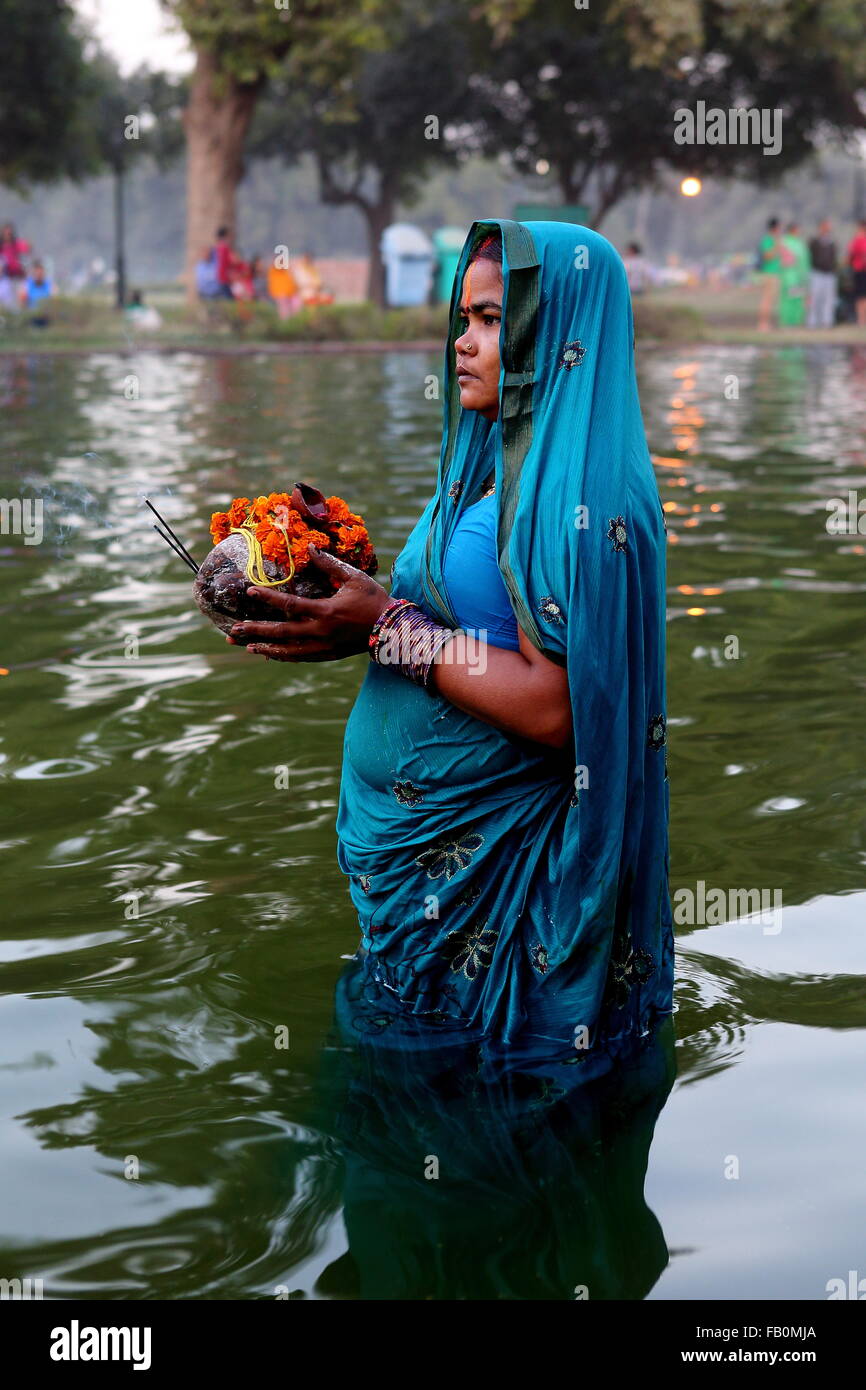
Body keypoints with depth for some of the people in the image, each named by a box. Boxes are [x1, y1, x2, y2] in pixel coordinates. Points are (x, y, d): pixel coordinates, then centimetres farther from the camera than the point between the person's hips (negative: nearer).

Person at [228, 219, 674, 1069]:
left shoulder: (580, 492, -21)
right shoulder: (495, 465, 9)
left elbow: (557, 710, -26)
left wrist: (391, 632, -23)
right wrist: (352, 601, 0)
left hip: (481, 862, -9)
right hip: (413, 835, 9)